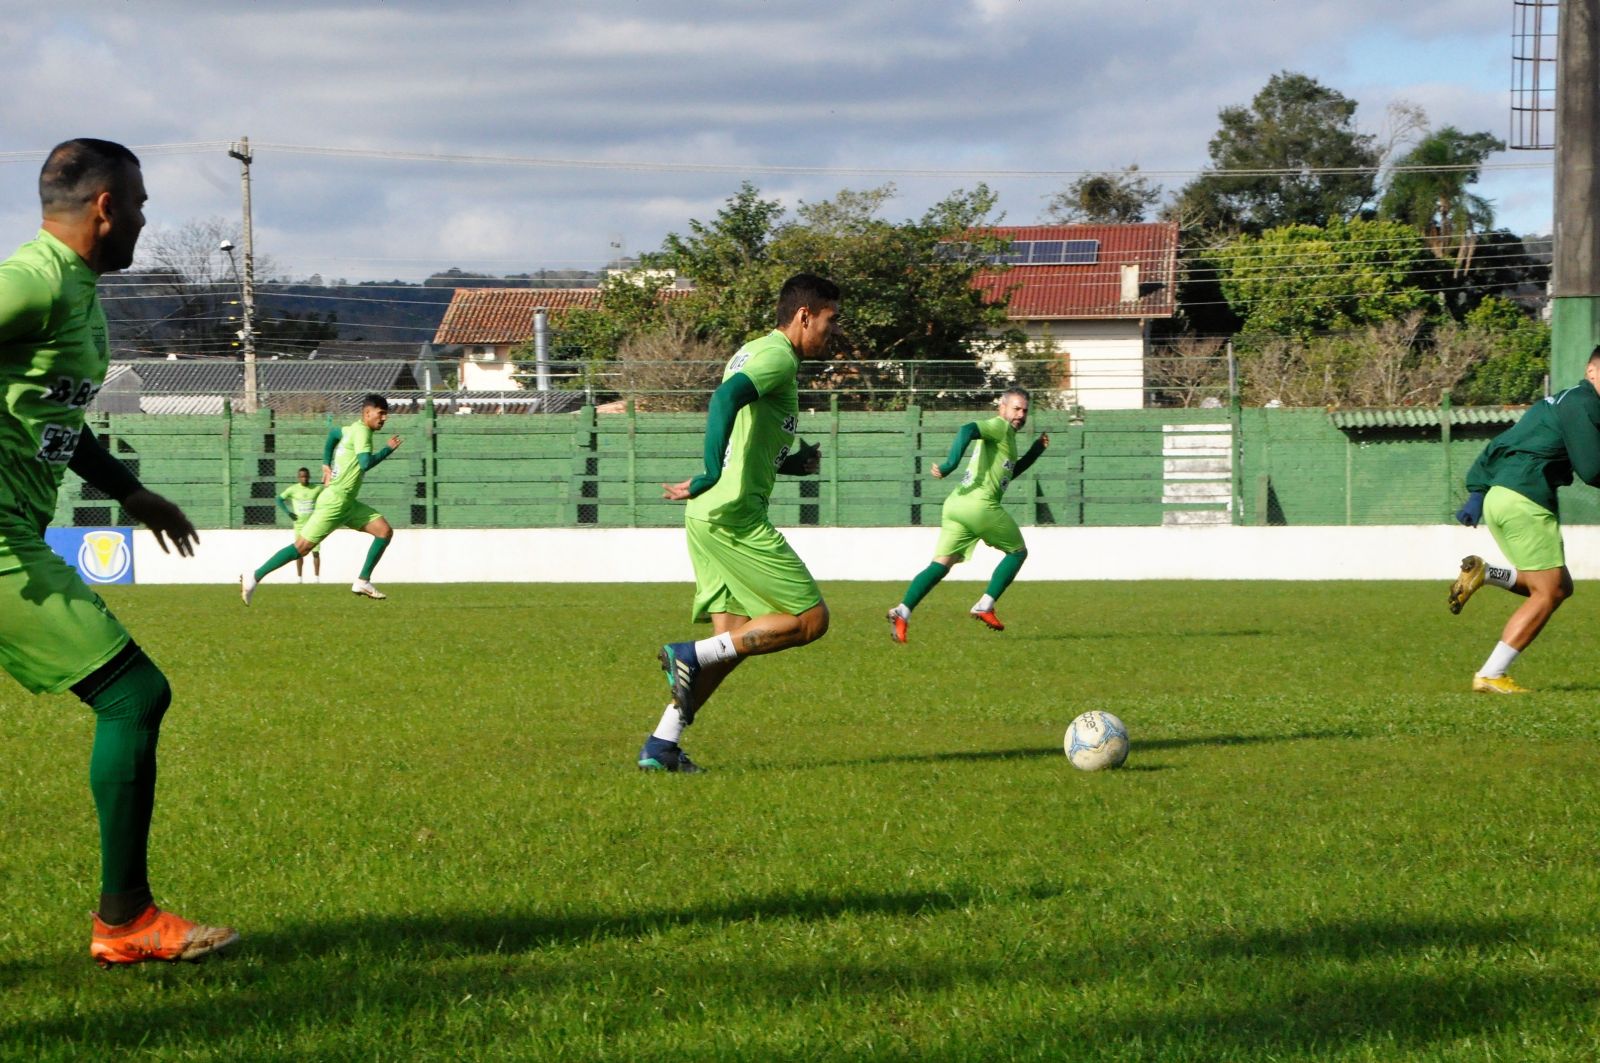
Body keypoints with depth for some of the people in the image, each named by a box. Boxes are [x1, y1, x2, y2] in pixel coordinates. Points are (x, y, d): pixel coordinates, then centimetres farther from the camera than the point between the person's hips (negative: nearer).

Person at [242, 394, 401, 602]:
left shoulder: (352, 429, 14)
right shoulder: (362, 431, -15)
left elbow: (334, 433, 35)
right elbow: (365, 463, -29)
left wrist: (326, 465, 30)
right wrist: (388, 449, -14)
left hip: (347, 503, 10)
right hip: (335, 501, -10)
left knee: (385, 531, 1)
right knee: (302, 547, -8)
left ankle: (362, 582, 3)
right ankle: (254, 577, -1)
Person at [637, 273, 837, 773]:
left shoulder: (752, 352, 22)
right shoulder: (778, 356, -9)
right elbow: (726, 397, -28)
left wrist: (790, 464, 15)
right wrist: (711, 473, -35)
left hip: (708, 514, 10)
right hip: (735, 516, -10)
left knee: (733, 637, 10)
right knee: (810, 619, -5)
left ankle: (662, 745, 5)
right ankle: (691, 655, -10)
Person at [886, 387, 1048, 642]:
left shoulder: (1005, 434, 28)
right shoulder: (999, 426, -1)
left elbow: (1009, 472, 40)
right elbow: (967, 430, -20)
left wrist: (1036, 451, 31)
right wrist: (950, 465, -31)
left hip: (955, 505, 9)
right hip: (980, 506, -9)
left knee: (940, 565, 0)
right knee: (1018, 551, 12)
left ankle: (902, 612, -18)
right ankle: (985, 606, 4)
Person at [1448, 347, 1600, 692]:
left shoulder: (1560, 402, 24)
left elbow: (1498, 446, 24)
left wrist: (1477, 492, 19)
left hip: (1498, 494, 10)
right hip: (1525, 499, -10)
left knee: (1559, 587, 15)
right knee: (1548, 593, -4)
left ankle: (1483, 573, 3)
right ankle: (1491, 676, -7)